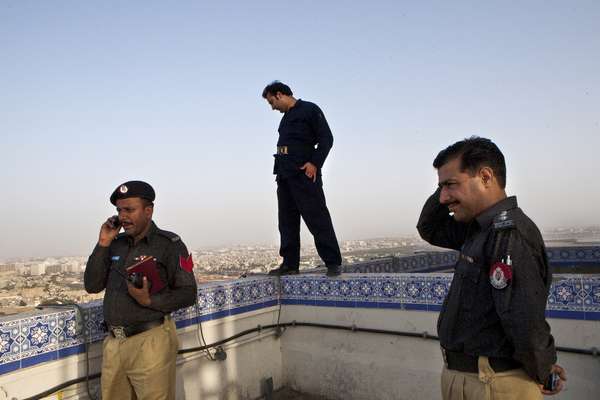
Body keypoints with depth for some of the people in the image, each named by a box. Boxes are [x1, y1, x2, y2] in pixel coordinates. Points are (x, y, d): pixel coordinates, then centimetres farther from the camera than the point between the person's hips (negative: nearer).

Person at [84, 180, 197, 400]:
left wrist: (149, 301, -21)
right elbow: (92, 286, 6)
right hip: (113, 343, 5)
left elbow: (188, 293, -7)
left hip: (150, 341, -5)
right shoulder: (116, 244, 10)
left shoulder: (170, 244, -6)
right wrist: (103, 244, -2)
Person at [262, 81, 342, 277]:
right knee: (287, 220, 7)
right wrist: (280, 170, 11)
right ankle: (290, 263, 12)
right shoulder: (286, 117, 24)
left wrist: (315, 163, -17)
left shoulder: (310, 109, 0)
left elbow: (326, 138, -7)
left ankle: (333, 263, -4)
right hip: (284, 174, 9)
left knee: (317, 218, -9)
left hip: (304, 173, -8)